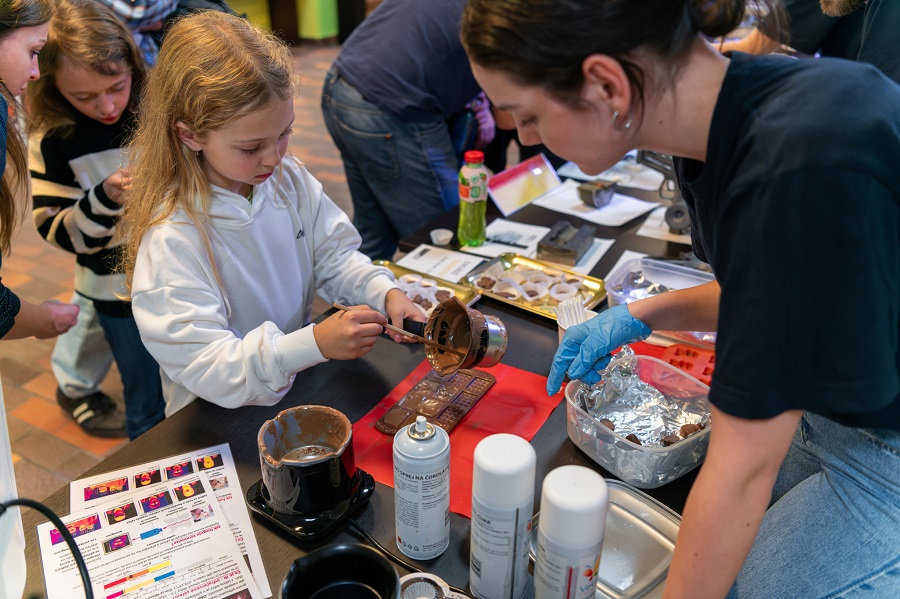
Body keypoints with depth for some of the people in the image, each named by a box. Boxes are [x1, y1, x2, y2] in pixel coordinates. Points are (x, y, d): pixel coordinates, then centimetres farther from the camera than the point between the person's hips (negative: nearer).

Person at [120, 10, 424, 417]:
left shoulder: (288, 179, -3)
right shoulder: (170, 241, -23)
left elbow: (334, 257, 5)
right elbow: (204, 365, -25)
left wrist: (385, 292, -15)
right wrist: (315, 343, -37)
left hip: (301, 381, 3)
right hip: (220, 420, -2)